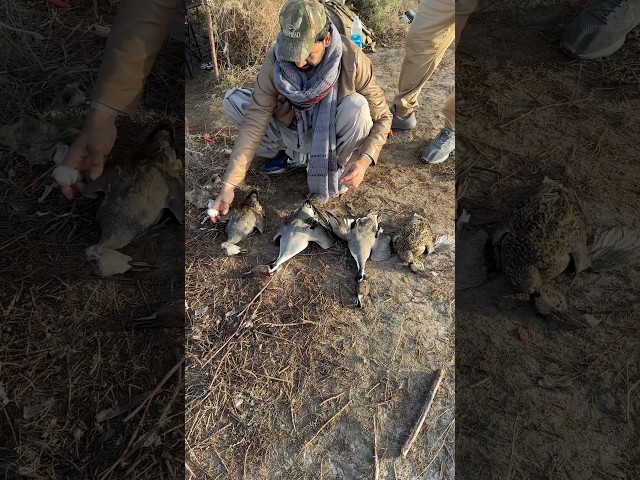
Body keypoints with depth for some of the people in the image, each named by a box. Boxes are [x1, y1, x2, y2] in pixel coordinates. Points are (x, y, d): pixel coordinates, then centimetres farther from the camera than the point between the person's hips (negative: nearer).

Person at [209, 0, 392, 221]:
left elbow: (382, 116, -16)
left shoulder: (352, 60, -25)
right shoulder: (275, 58, -21)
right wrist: (229, 184, -28)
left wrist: (365, 159, -34)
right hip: (294, 134, 2)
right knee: (232, 99, -14)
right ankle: (292, 156, 0)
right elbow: (254, 122, -23)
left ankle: (338, 166, -5)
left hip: (331, 137, -2)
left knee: (357, 106, -34)